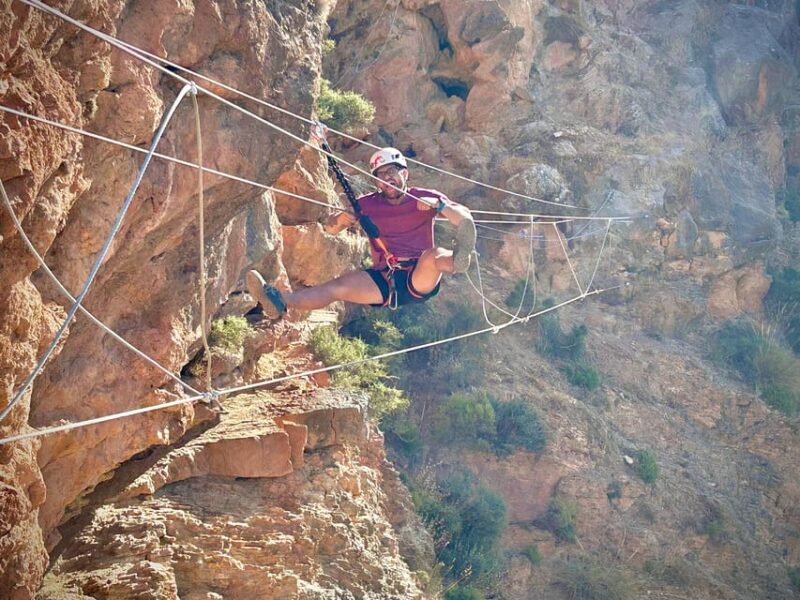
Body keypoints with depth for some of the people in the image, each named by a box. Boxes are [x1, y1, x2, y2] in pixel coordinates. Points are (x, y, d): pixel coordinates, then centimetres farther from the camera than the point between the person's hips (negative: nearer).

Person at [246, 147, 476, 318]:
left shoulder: (424, 198, 6)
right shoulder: (368, 204, 15)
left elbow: (465, 220, -2)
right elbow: (329, 229, 15)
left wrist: (439, 205, -20)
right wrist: (339, 220, -9)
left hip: (419, 279, -3)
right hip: (384, 281, 3)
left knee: (433, 254, -34)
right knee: (338, 287, -19)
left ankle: (458, 259, -70)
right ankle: (280, 302, -38)